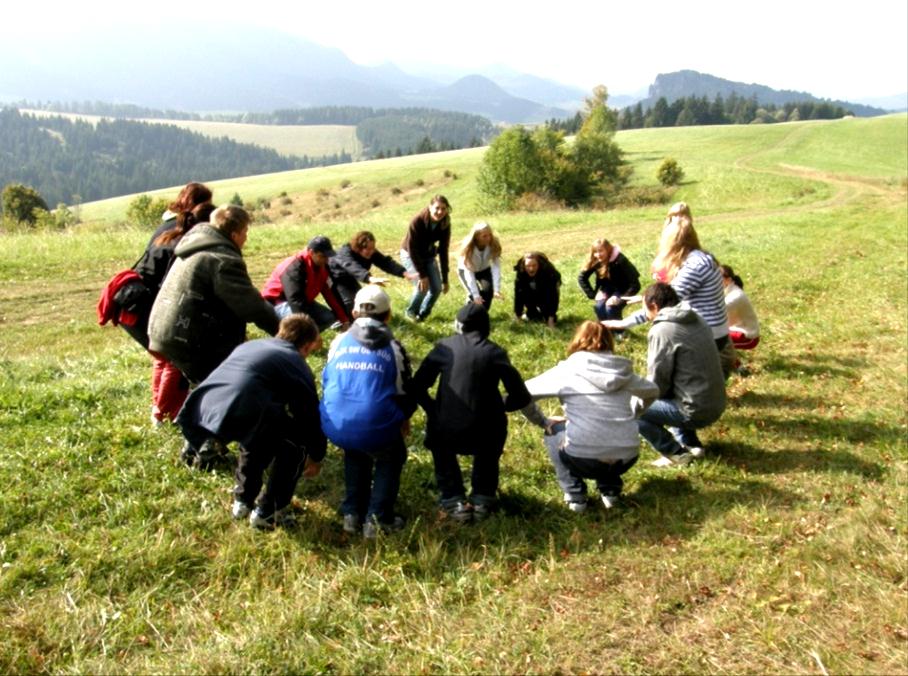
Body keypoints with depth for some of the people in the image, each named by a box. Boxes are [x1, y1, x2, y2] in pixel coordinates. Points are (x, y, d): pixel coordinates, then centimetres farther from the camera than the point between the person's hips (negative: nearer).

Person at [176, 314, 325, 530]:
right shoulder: (296, 364, 17)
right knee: (296, 442, 18)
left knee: (261, 432, 35)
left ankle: (243, 501, 40)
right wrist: (316, 457, 39)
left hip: (200, 410, 7)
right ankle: (268, 512, 20)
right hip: (240, 413, -7)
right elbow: (311, 414, 22)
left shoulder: (249, 345, 33)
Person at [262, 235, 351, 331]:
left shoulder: (322, 266, -6)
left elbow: (330, 294, -2)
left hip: (304, 301, 8)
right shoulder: (294, 267, -30)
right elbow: (296, 300, -38)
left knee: (329, 317, -9)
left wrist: (344, 319, -8)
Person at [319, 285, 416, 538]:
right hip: (376, 429, -3)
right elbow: (404, 391, 13)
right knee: (392, 457, 29)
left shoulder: (339, 342, 12)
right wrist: (404, 418, 35)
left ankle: (352, 513, 32)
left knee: (355, 453, 36)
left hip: (336, 427, 3)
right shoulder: (393, 347, 7)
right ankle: (378, 518, 19)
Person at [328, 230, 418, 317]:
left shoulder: (371, 253, -20)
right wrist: (371, 279, -78)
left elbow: (386, 262, -29)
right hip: (334, 279, -7)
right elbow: (354, 268, -59)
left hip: (348, 279, 7)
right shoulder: (345, 253, -40)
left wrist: (405, 273, -46)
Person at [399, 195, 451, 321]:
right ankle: (411, 312, 10)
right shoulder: (417, 221, -31)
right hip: (410, 255, -5)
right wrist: (422, 275, -26)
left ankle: (423, 313, 19)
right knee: (422, 286, -19)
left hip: (429, 255, 5)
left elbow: (443, 252, -11)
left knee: (437, 288, -7)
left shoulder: (445, 225, -18)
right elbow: (412, 249, -26)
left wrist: (445, 279, -11)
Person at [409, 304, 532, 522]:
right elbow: (521, 397, 2)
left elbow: (417, 387, 1)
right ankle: (482, 499, 31)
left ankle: (454, 501, 24)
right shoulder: (495, 352, 3)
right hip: (486, 437, 0)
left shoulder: (444, 346, 3)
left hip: (447, 435, 0)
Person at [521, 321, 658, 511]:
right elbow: (652, 392, 29)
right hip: (626, 458, 4)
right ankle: (610, 490, 22)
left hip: (583, 459, -4)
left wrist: (542, 421, 18)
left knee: (554, 431, 27)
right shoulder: (624, 371, 11)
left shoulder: (567, 370, 1)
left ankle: (575, 495, 16)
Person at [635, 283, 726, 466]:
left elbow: (657, 385, -14)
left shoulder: (661, 331, -16)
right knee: (658, 397, 28)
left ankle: (676, 453, 4)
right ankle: (690, 443, 23)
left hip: (696, 410, -9)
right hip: (716, 404, 9)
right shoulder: (697, 320, 8)